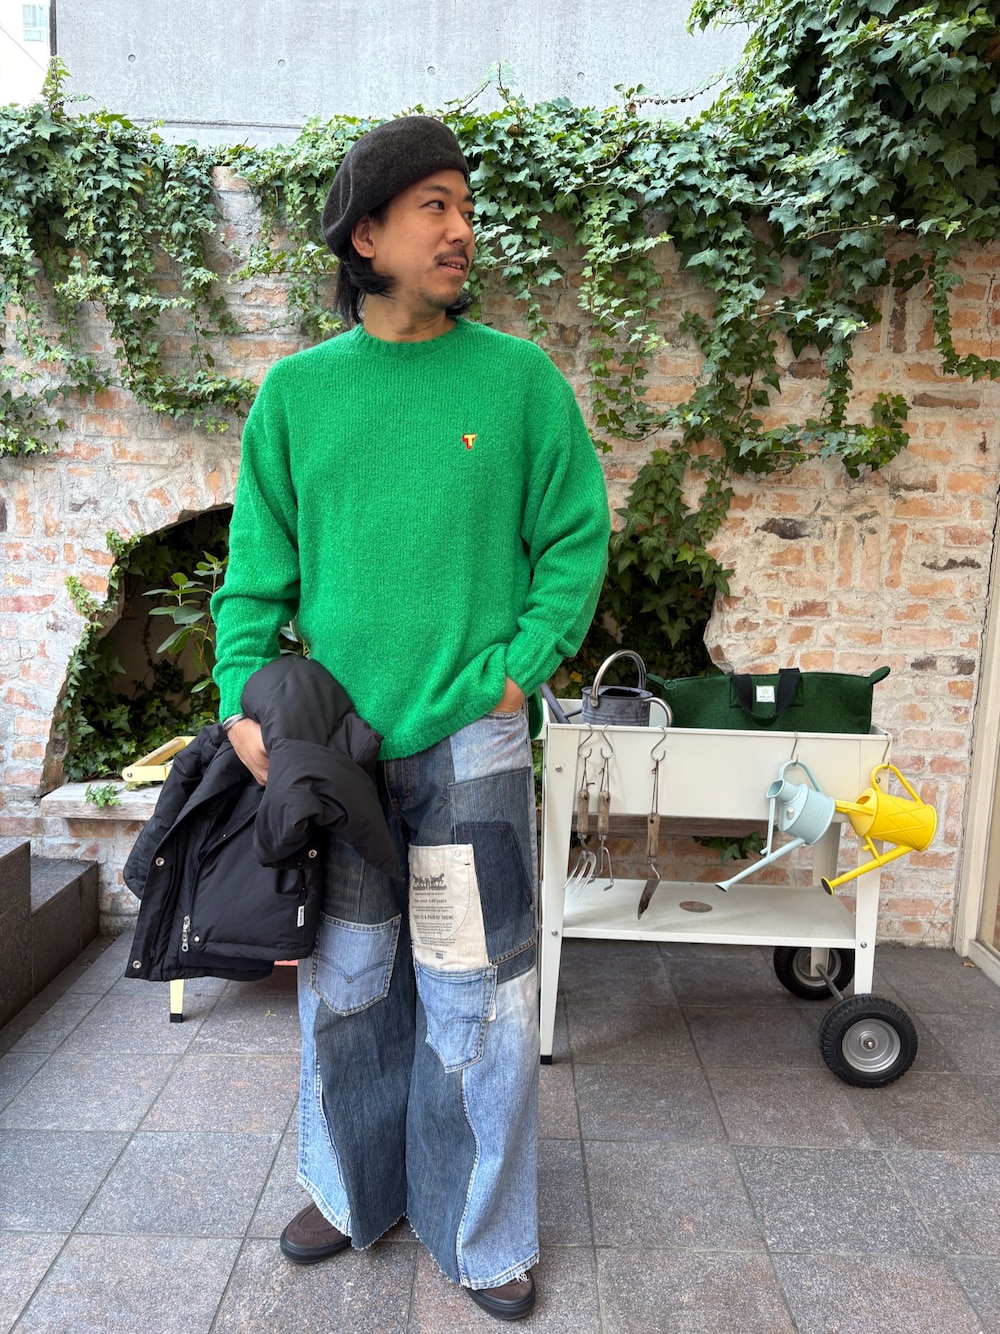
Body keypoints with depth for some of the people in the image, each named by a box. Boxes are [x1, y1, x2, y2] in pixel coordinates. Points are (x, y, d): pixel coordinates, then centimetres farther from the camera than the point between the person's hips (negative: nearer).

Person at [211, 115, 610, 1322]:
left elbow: (576, 540, 1)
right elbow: (258, 569, 5)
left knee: (480, 1000, 7)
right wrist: (243, 701, -7)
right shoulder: (296, 391, 4)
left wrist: (518, 669, -9)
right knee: (346, 986, 17)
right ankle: (353, 1190, 42)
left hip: (472, 738, -2)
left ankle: (486, 1236, 31)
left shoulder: (520, 377, 0)